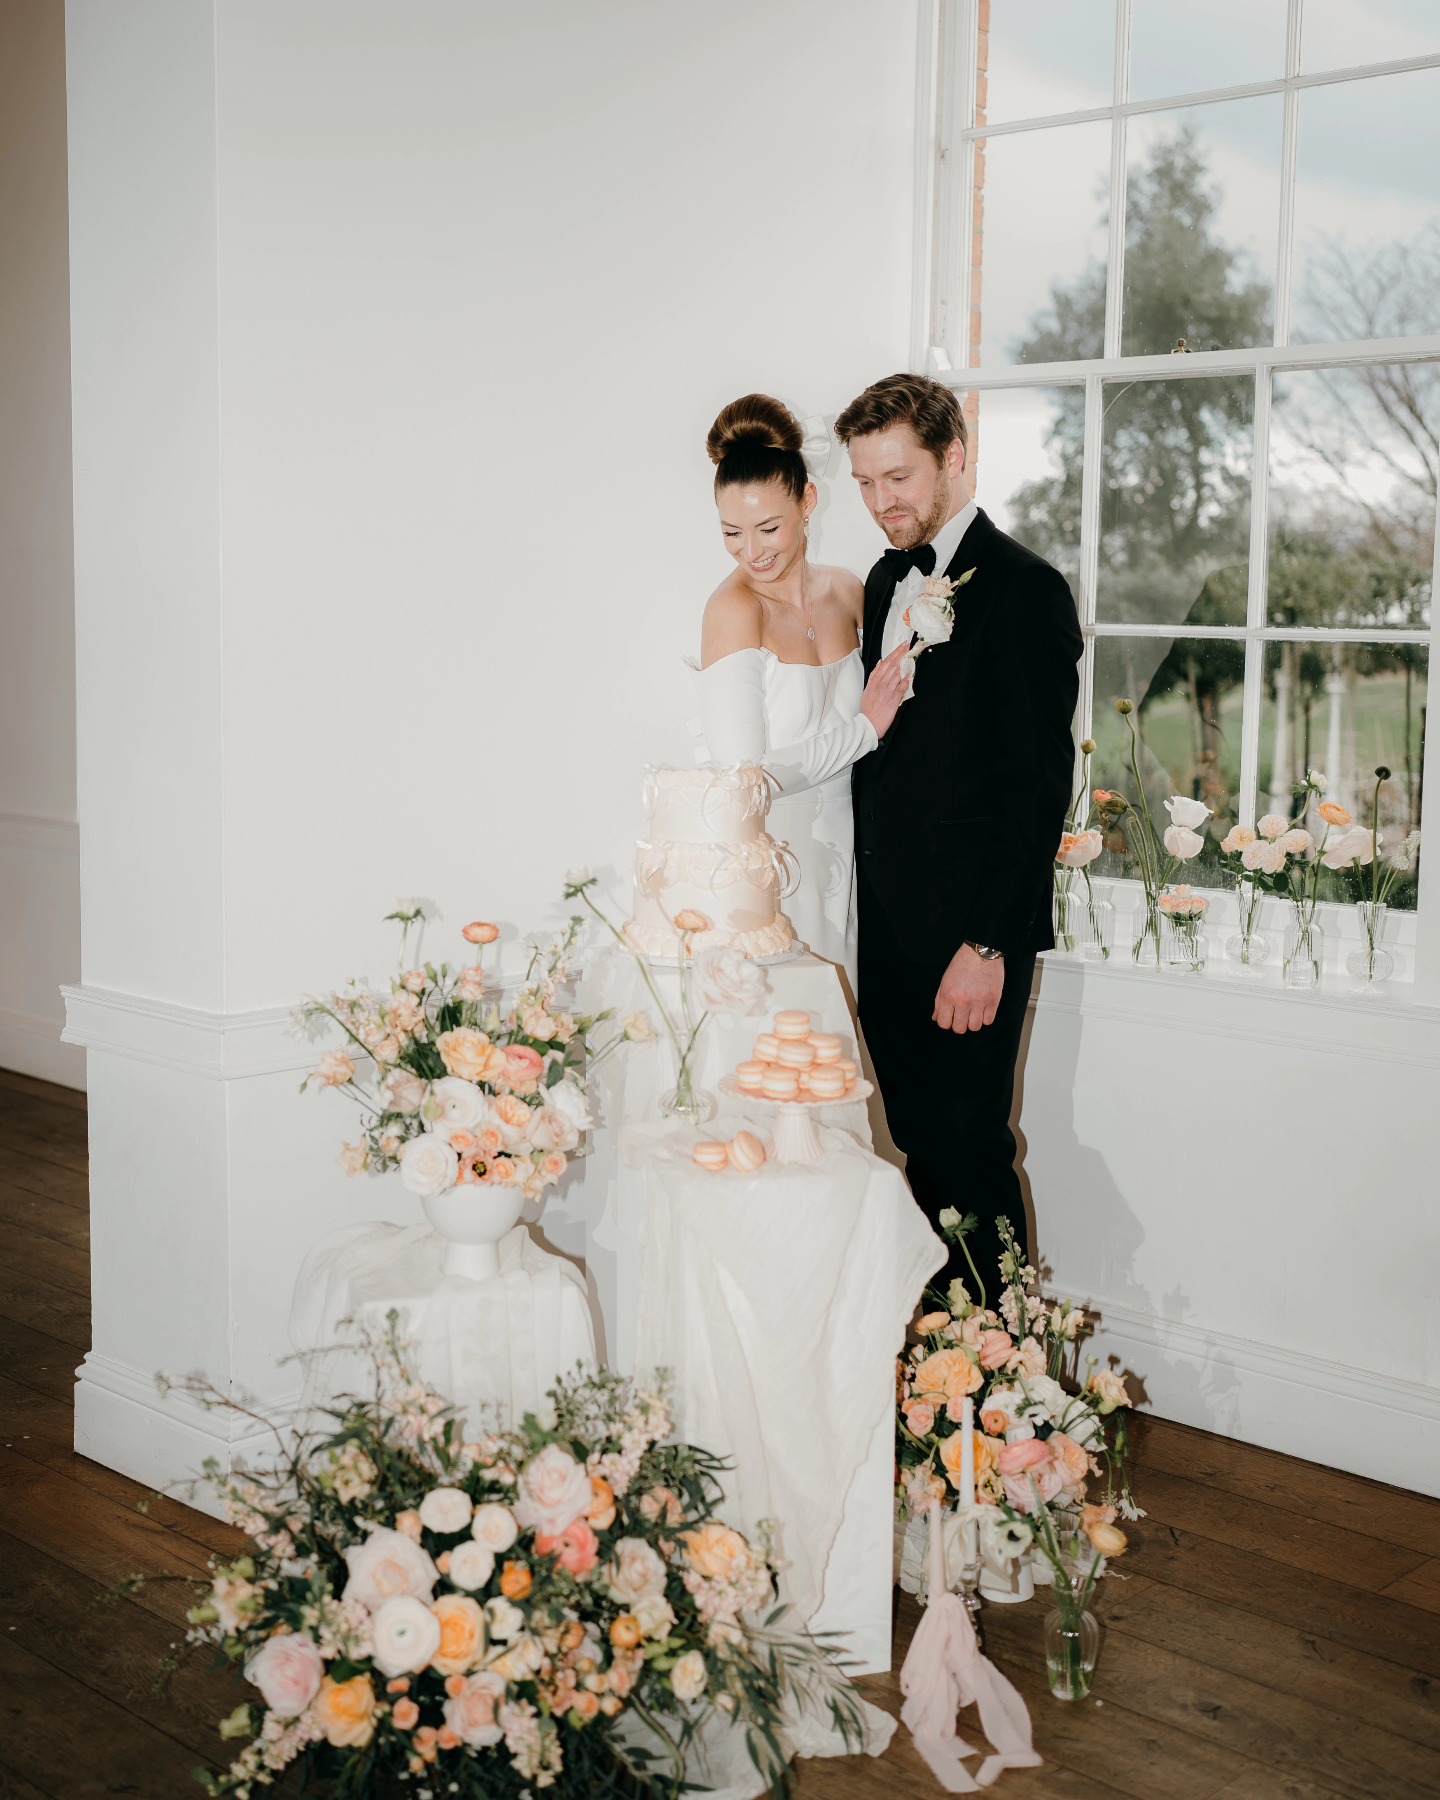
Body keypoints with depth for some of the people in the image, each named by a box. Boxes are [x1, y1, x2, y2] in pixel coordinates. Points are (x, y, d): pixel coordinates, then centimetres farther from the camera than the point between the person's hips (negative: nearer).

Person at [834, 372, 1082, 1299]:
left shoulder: (1024, 589, -11)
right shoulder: (887, 580, 14)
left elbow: (1039, 785, -16)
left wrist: (986, 945, -19)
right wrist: (866, 908, 12)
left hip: (970, 932, -7)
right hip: (887, 925, 8)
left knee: (968, 1150, -2)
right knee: (921, 1144, 13)